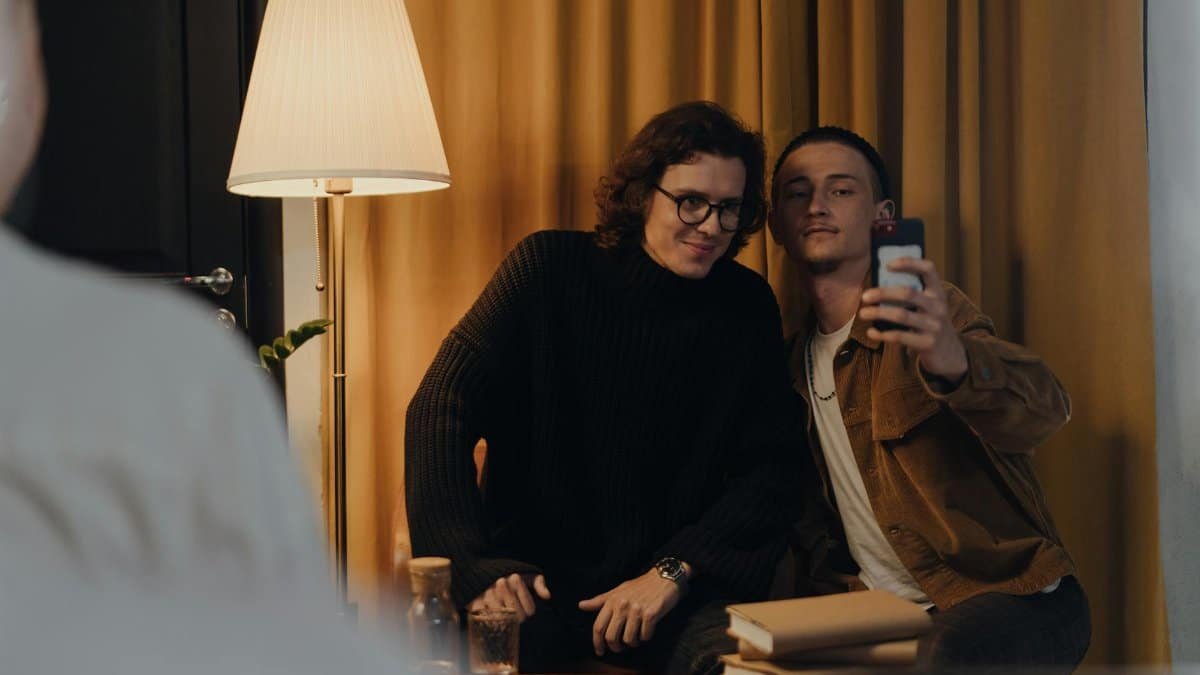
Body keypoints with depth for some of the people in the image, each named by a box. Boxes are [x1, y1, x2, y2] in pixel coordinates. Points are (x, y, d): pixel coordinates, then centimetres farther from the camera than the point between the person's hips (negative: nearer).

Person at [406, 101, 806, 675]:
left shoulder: (748, 306, 5)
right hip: (534, 574, -1)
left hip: (677, 588, 2)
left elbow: (766, 470, 4)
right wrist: (477, 567, -18)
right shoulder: (550, 267, -1)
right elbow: (442, 407, -7)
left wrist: (673, 572, -12)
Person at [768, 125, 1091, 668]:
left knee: (946, 655, -37)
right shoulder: (796, 360, 11)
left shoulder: (926, 314, -9)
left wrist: (952, 360, -50)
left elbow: (1044, 410, -29)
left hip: (1009, 599, -5)